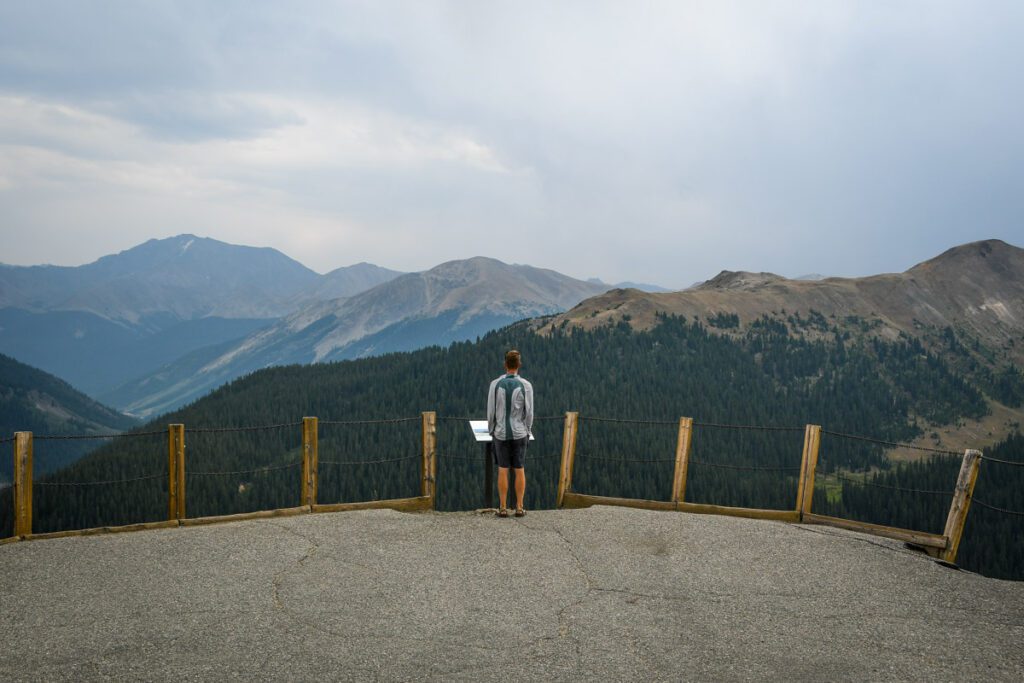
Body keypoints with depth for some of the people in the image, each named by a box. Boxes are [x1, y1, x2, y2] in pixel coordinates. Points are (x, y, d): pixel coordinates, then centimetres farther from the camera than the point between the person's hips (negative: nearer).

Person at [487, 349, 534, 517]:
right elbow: (529, 413, -8)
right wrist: (527, 433, 6)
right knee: (519, 470, 9)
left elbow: (491, 412, -5)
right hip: (519, 434, 0)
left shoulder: (495, 384, -9)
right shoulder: (526, 385, -10)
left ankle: (503, 508, 10)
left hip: (501, 434, 0)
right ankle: (519, 508, 11)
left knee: (502, 471, 7)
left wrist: (492, 432, 8)